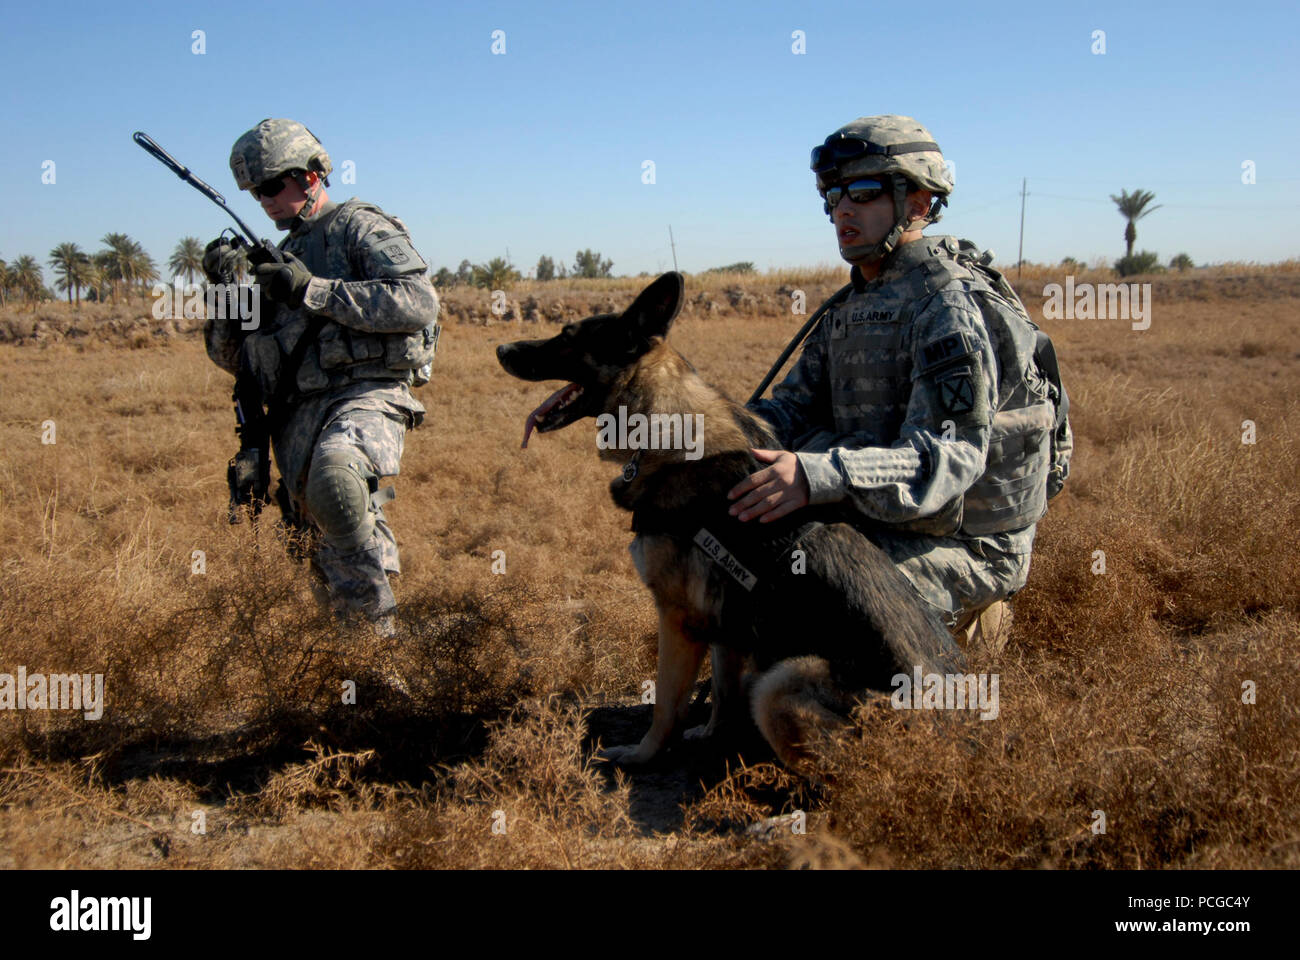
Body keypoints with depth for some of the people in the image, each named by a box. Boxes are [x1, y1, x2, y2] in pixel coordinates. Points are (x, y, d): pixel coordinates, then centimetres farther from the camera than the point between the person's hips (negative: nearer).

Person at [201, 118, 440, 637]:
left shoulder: (360, 227, 4)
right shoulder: (281, 257, 25)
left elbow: (419, 302, -14)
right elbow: (230, 355, 24)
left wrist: (313, 291, -15)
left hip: (364, 396, -7)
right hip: (298, 415, 7)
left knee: (333, 477, -38)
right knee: (333, 571, 5)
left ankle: (381, 620, -25)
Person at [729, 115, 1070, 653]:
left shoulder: (951, 302, -18)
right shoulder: (855, 307, 12)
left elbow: (947, 457, -30)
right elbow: (796, 410, 8)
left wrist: (819, 477, -45)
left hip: (966, 546, -9)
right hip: (883, 525, 9)